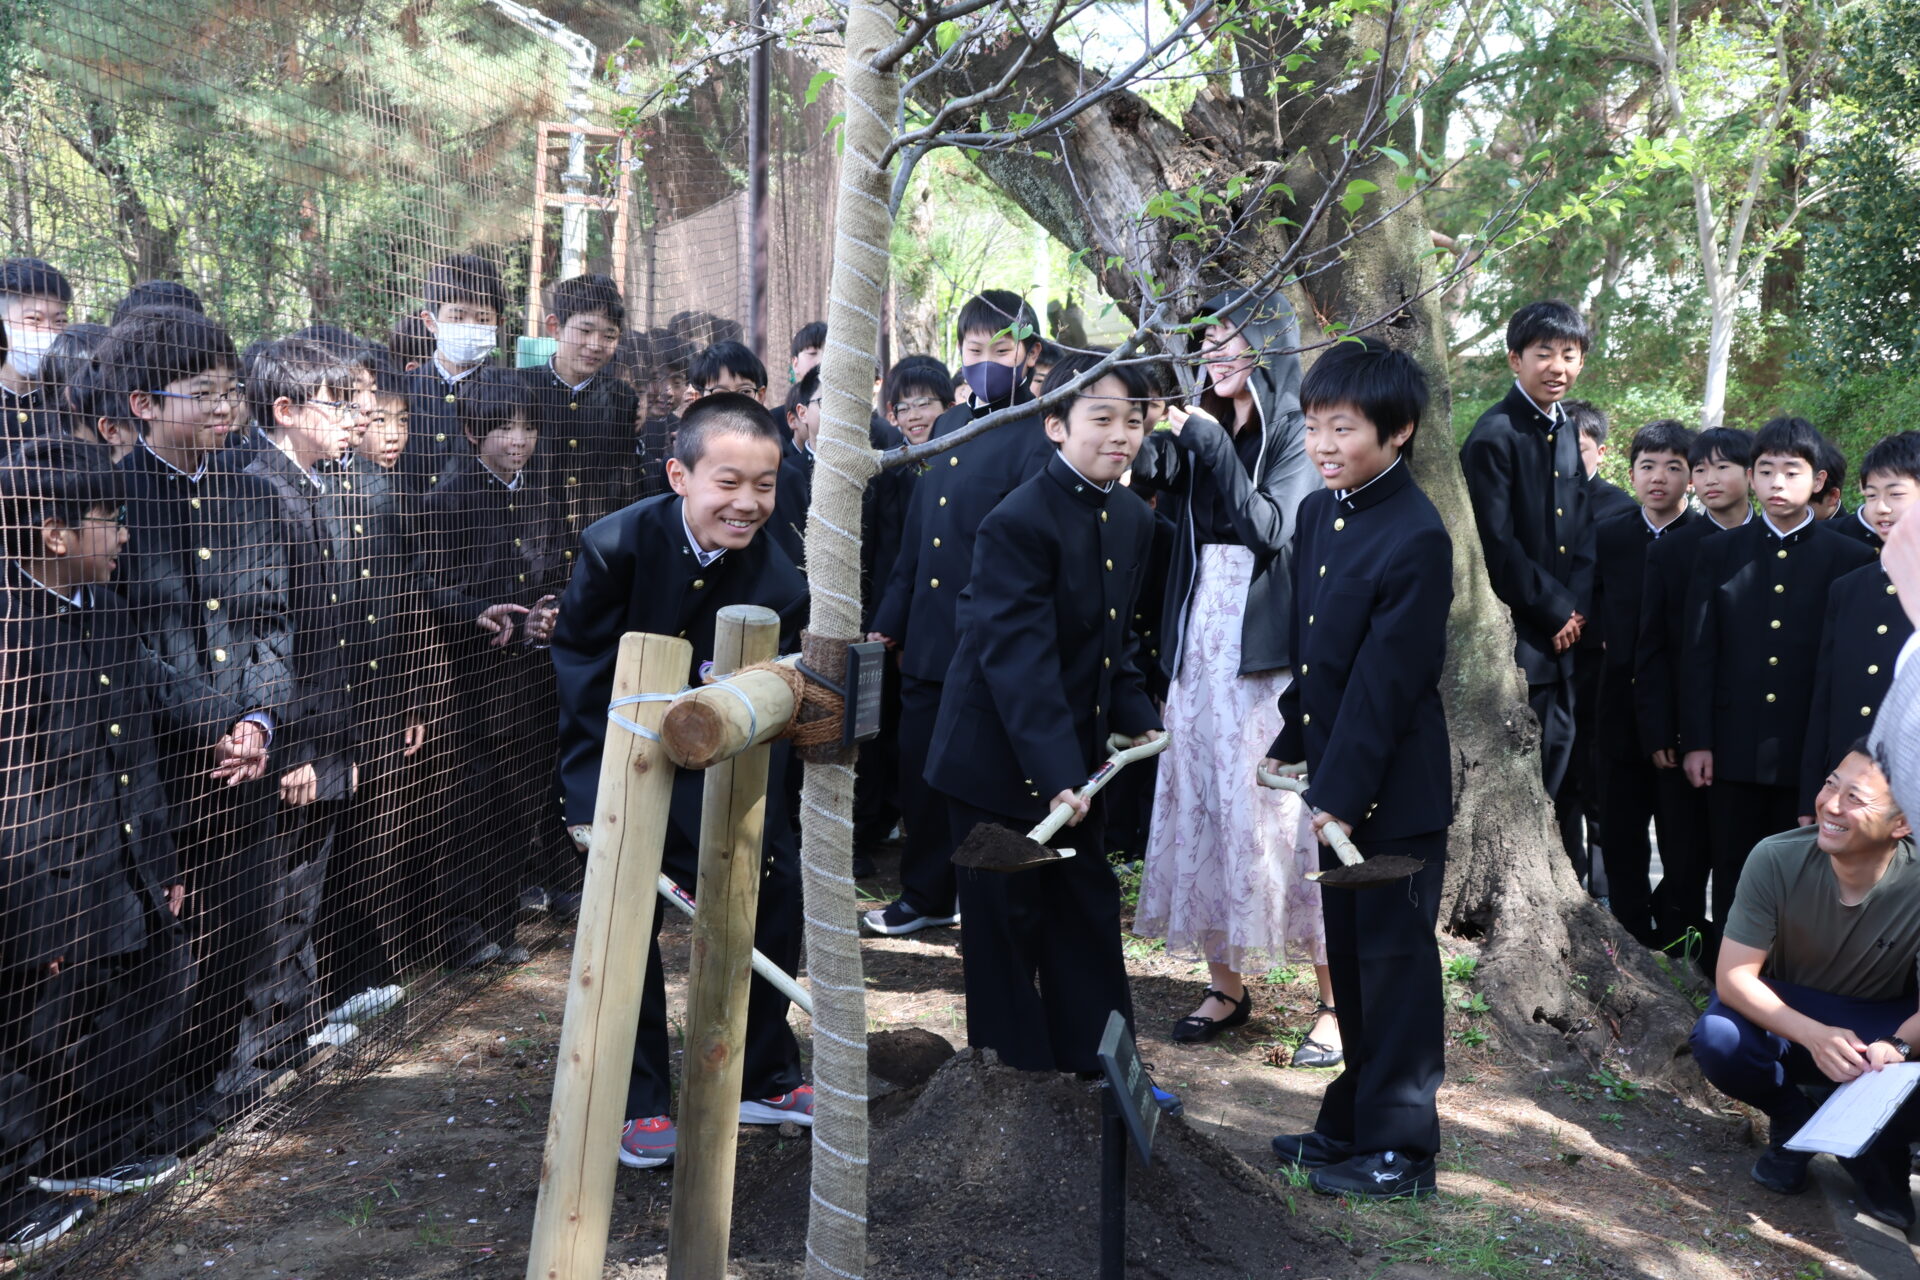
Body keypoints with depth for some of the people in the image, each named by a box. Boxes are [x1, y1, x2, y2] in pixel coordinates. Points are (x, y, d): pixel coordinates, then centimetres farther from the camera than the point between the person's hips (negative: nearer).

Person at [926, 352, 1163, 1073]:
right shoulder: (1018, 524, -21)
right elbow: (1020, 661, -28)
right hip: (999, 760, -8)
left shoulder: (1134, 520, 5)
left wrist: (1136, 716, 1)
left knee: (1089, 908, 14)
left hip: (1076, 755, 8)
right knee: (1007, 921, 5)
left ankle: (1098, 1066, 26)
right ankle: (1014, 1069, 19)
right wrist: (1056, 774, -34)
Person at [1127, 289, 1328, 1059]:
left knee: (1283, 815, -4)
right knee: (1204, 811, 8)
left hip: (1273, 646, -6)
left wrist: (1210, 445, -19)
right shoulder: (1200, 431, 12)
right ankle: (1226, 986, 19)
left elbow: (1271, 527, -17)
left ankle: (1335, 1000, 5)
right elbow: (1143, 485, -1)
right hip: (1201, 641, 6)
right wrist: (1161, 431, -16)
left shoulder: (1298, 433, -4)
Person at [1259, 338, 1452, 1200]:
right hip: (1337, 780, 8)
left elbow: (1384, 683, -20)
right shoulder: (1316, 514, 7)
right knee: (1349, 959, 18)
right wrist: (1288, 748, 12)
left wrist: (1341, 795, -19)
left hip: (1394, 794, -8)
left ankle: (1399, 1149, 15)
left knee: (1395, 963, 3)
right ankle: (1351, 1123, 31)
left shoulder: (1417, 539, -19)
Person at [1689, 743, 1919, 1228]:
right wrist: (1815, 1036, -38)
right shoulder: (1777, 859, -23)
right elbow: (1734, 977, -22)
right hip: (1784, 1018, 0)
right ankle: (1792, 1124, 3)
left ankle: (1879, 1156, 5)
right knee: (1716, 1039, -32)